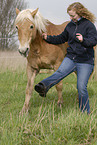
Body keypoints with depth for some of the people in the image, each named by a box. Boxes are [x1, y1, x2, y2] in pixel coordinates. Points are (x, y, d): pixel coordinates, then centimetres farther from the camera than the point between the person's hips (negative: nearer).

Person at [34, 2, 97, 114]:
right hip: (70, 58, 4)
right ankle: (43, 87, -51)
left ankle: (85, 113, 8)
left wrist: (83, 40, -39)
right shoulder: (70, 25, 11)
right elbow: (61, 39, 23)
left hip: (85, 62, -4)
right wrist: (48, 38, 10)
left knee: (81, 88, -7)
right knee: (60, 72, -25)